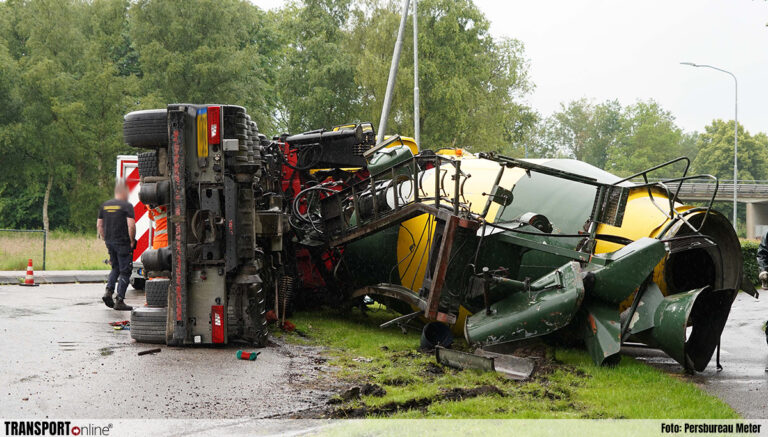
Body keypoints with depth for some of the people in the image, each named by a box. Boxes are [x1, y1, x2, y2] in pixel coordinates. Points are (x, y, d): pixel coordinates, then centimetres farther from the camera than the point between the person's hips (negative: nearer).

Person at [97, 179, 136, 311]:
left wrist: (105, 239, 18)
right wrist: (132, 241, -9)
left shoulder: (105, 205, 10)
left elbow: (99, 224, 13)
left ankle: (108, 291, 5)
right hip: (123, 243, -6)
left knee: (116, 268, 22)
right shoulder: (127, 206, -11)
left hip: (110, 242, 6)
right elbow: (131, 225, -20)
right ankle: (119, 301, -2)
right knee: (125, 271, 1)